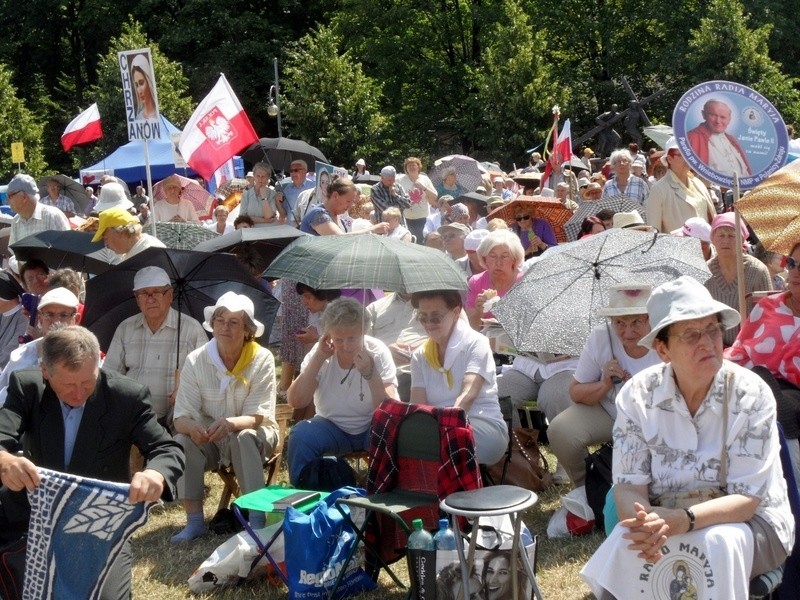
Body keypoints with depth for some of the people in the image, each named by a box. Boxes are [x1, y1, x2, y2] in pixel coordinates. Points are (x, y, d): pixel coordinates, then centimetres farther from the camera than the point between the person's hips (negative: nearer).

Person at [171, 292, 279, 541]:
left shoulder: (262, 359, -14)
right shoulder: (196, 360, -10)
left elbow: (258, 416, -19)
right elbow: (182, 416, -14)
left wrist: (231, 423, -41)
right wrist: (192, 427, -39)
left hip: (254, 434, -2)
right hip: (209, 438, 2)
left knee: (244, 438, -34)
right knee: (182, 441, -27)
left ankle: (257, 519, -29)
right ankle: (194, 521, -21)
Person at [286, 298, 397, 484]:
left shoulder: (378, 352, -14)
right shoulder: (321, 352, -9)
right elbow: (296, 402, -18)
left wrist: (370, 374, -36)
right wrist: (318, 358, -23)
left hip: (370, 427, -1)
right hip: (331, 426, 2)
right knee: (301, 434, -27)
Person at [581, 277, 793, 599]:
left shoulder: (751, 395, -14)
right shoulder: (637, 395, -7)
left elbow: (746, 499, -17)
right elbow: (628, 485, -9)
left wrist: (680, 522, -35)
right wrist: (646, 522, -34)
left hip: (749, 524, -1)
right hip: (663, 520, 1)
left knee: (718, 542, -34)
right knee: (623, 545, -31)